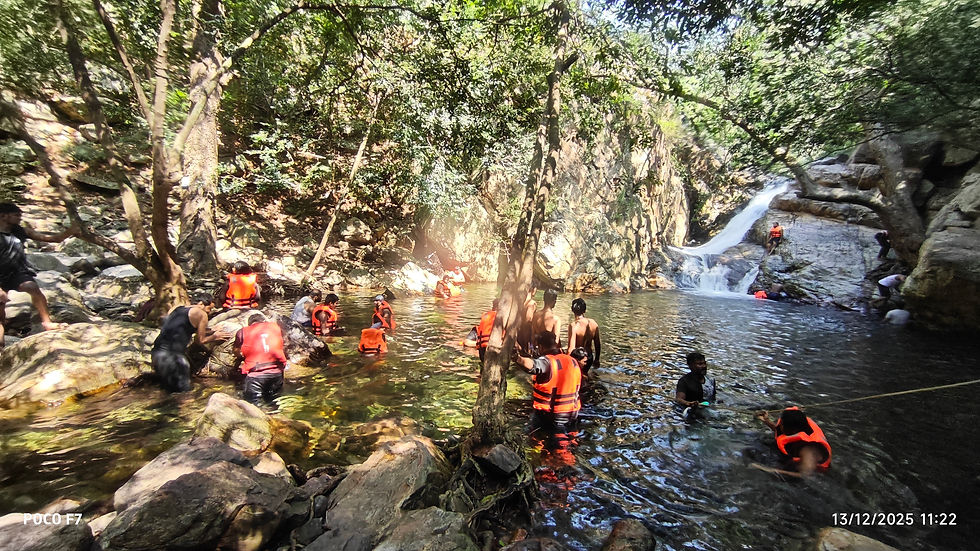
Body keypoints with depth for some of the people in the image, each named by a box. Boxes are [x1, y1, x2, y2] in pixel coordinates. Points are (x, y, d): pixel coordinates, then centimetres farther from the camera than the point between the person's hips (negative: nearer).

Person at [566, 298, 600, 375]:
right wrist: (596, 359, 19)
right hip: (589, 358, 5)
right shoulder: (593, 323, -6)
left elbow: (571, 348, -26)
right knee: (584, 374, 29)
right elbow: (598, 344, 5)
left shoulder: (573, 326, -24)